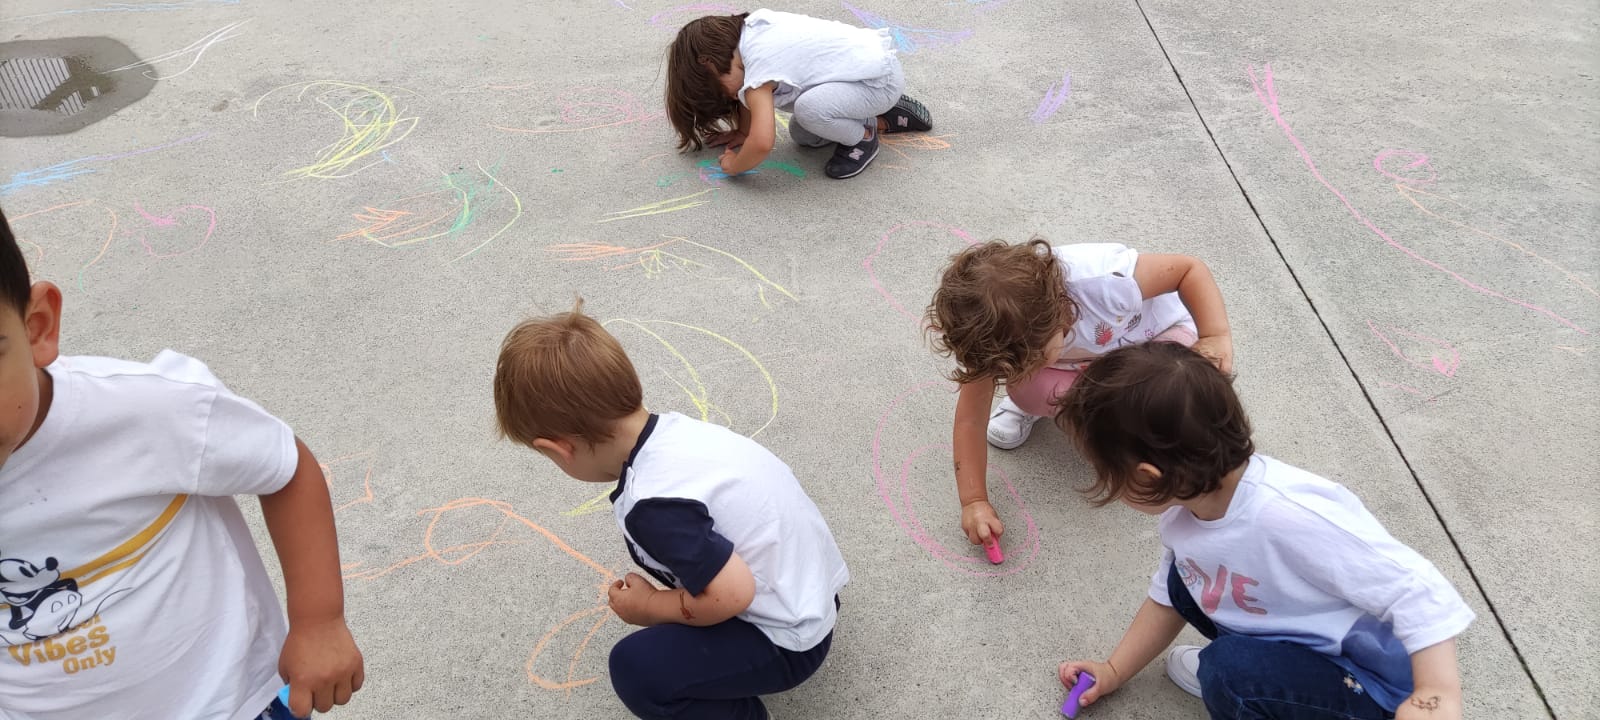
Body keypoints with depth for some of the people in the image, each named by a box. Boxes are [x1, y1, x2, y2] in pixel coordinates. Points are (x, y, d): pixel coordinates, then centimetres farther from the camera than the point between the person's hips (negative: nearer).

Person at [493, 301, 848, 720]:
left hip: (789, 641, -9)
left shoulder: (655, 504, -31)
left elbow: (733, 595, -30)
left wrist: (649, 607, -13)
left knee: (635, 669, -15)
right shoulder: (674, 429, -6)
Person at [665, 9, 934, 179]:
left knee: (809, 108, -32)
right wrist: (744, 131, 18)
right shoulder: (751, 25, 2)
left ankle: (863, 137, -3)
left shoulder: (758, 71, -23)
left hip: (881, 78, -10)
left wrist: (734, 166, -15)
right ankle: (884, 119, 20)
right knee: (800, 133, 12)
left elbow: (762, 143, -32)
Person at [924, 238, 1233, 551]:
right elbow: (970, 420, -22)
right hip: (1087, 353, 2)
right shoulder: (990, 335, -31)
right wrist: (974, 501, -26)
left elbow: (1190, 268, -29)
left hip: (1157, 333, -2)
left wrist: (1216, 336, -42)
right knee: (1028, 388, -29)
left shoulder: (1102, 281, -44)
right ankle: (1028, 402, 8)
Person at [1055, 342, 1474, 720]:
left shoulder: (1286, 514, -37)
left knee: (1233, 671, -28)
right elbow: (1168, 598, 11)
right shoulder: (1186, 505, -7)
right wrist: (1114, 671, 15)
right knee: (1182, 582, 4)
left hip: (1372, 685, -8)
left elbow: (1414, 591, -33)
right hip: (1301, 645, 8)